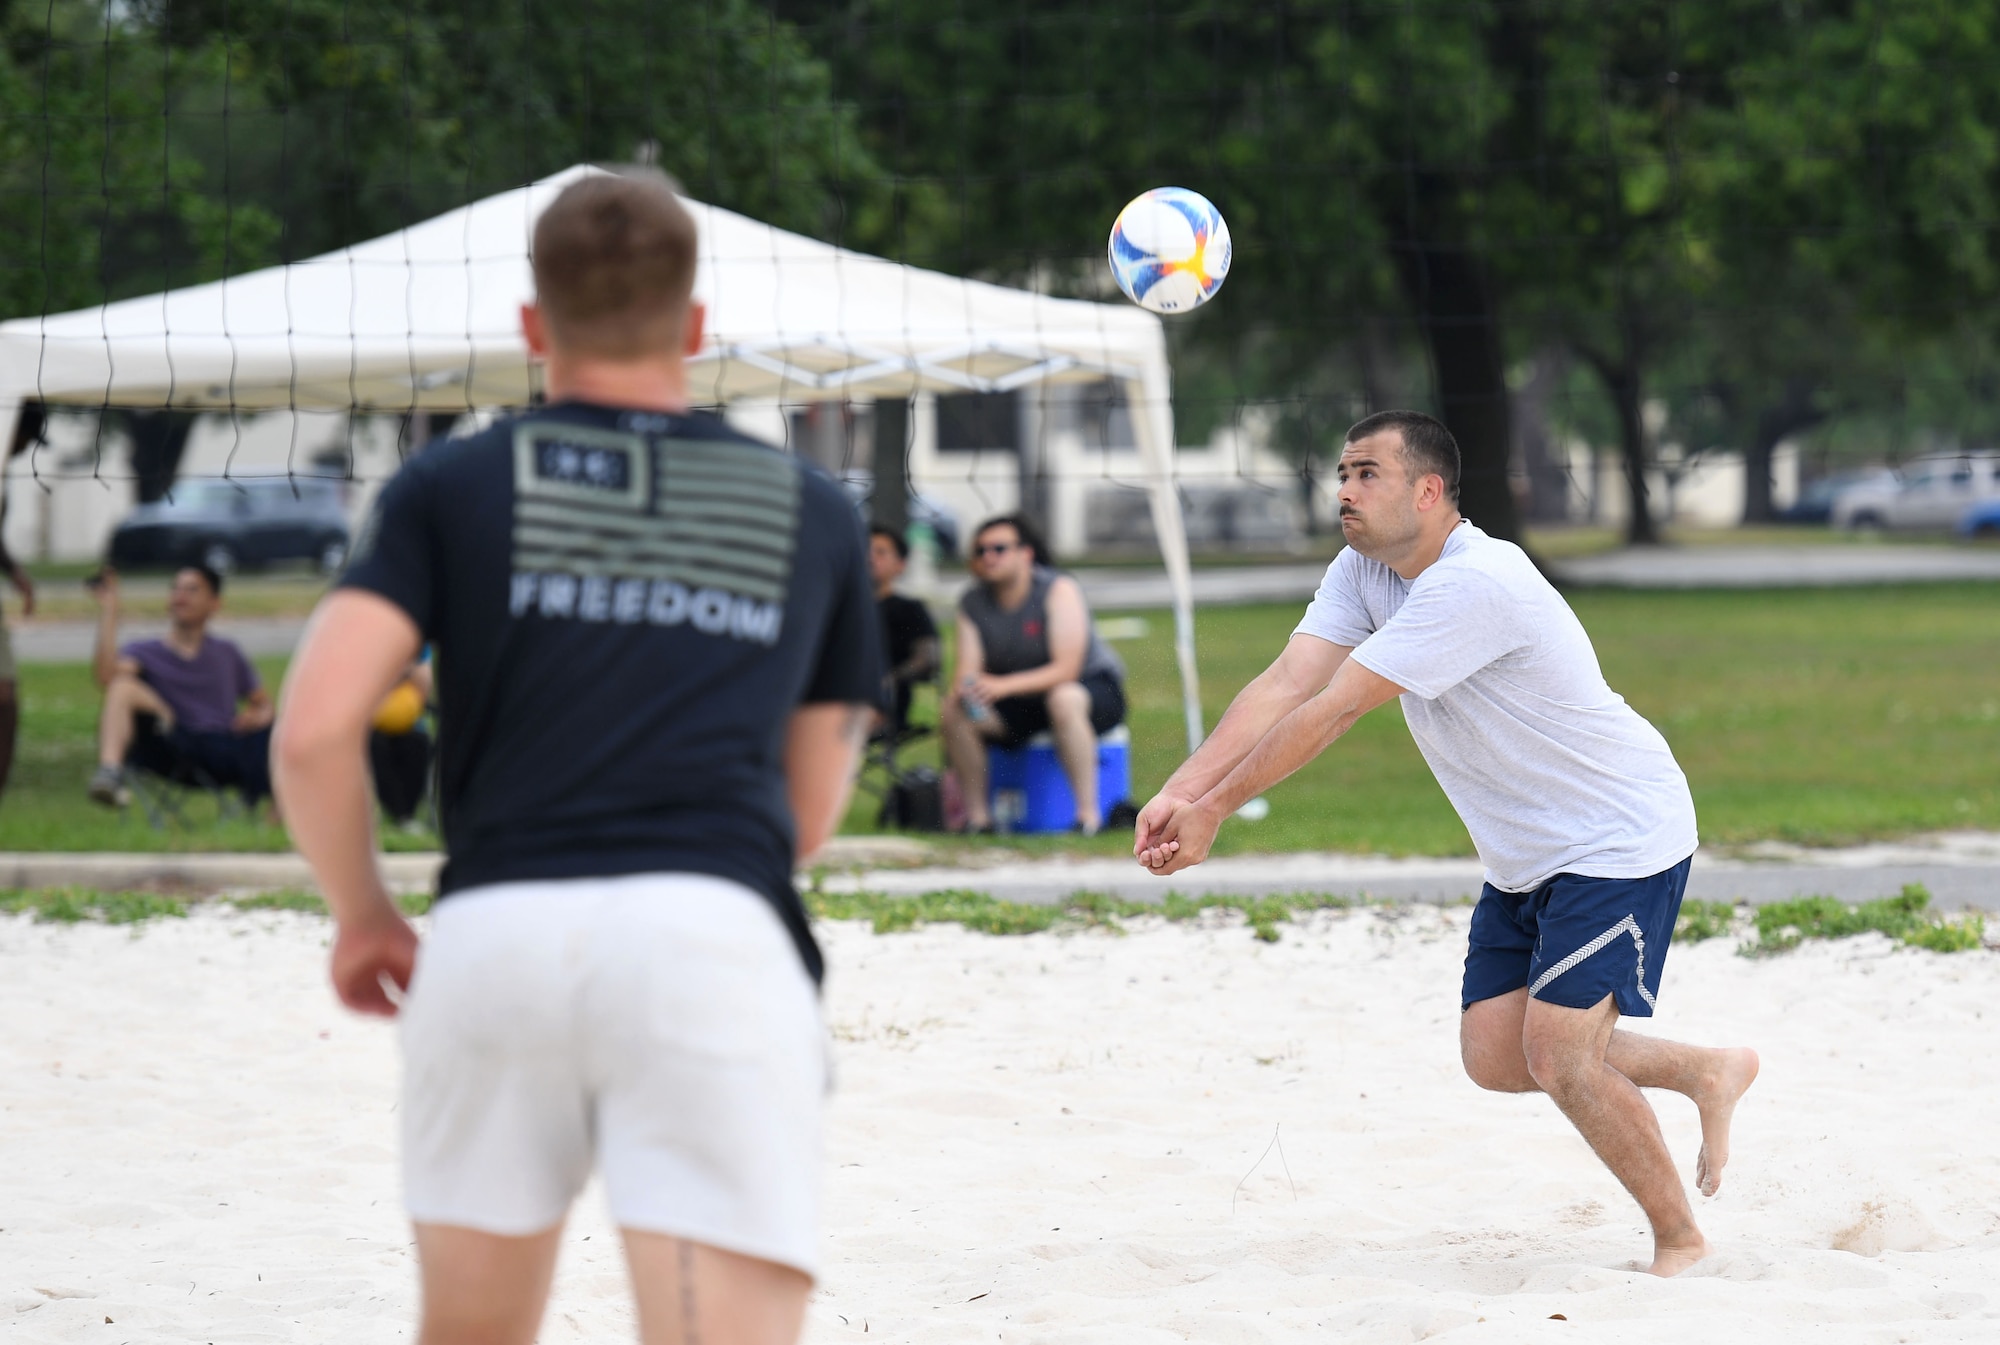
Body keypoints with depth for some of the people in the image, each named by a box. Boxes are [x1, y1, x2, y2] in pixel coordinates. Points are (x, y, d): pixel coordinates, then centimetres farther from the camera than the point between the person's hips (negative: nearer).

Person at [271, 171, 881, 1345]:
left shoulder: (451, 487, 12)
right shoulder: (815, 513, 18)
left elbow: (316, 729, 0)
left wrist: (362, 914, 15)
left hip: (493, 939, 1)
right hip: (713, 940, -1)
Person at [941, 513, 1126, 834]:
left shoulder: (1059, 591, -18)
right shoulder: (972, 603, -3)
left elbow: (1066, 669, -27)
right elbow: (966, 671, -10)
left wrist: (1002, 686, -40)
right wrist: (966, 688, -37)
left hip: (1096, 690, -5)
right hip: (1021, 707, 5)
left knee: (1064, 698, -40)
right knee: (953, 708, -20)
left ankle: (1088, 812, -36)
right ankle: (976, 813, -12)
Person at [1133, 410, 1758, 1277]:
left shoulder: (1475, 584, -28)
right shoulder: (1363, 571, 1)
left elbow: (1330, 713, -29)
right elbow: (1285, 686, -11)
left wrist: (1215, 809, -26)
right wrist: (1180, 791, -25)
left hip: (1619, 840, -9)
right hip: (1525, 860, 9)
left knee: (1558, 1060, -15)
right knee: (1495, 1058, 5)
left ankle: (1681, 1243, 3)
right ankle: (1707, 1075, 24)